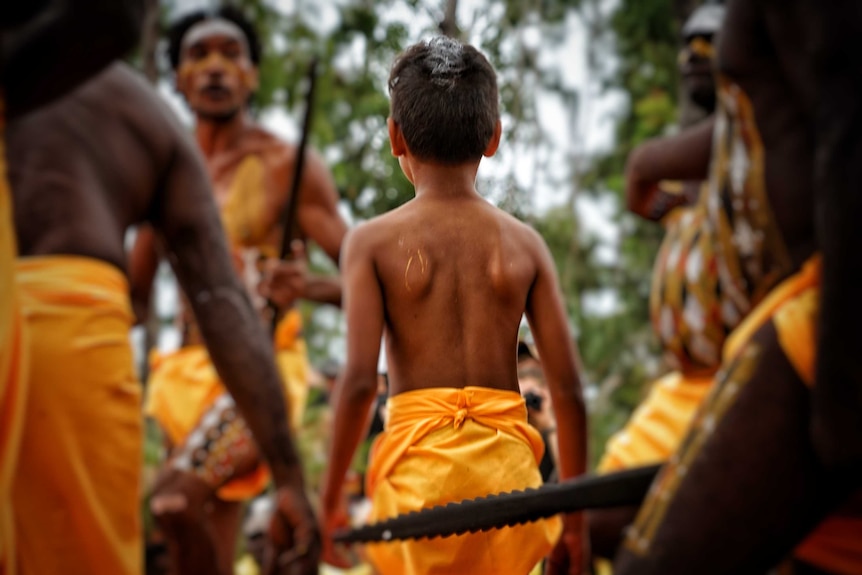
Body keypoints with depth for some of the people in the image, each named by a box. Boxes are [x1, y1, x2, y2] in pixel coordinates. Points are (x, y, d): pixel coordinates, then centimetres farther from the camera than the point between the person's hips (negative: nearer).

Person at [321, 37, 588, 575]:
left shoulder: (373, 240, 0)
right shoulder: (524, 243, 6)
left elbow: (360, 379, -9)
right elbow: (568, 387, 3)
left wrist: (330, 496, 1)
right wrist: (575, 515, 11)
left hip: (418, 461, -2)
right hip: (507, 465, 2)